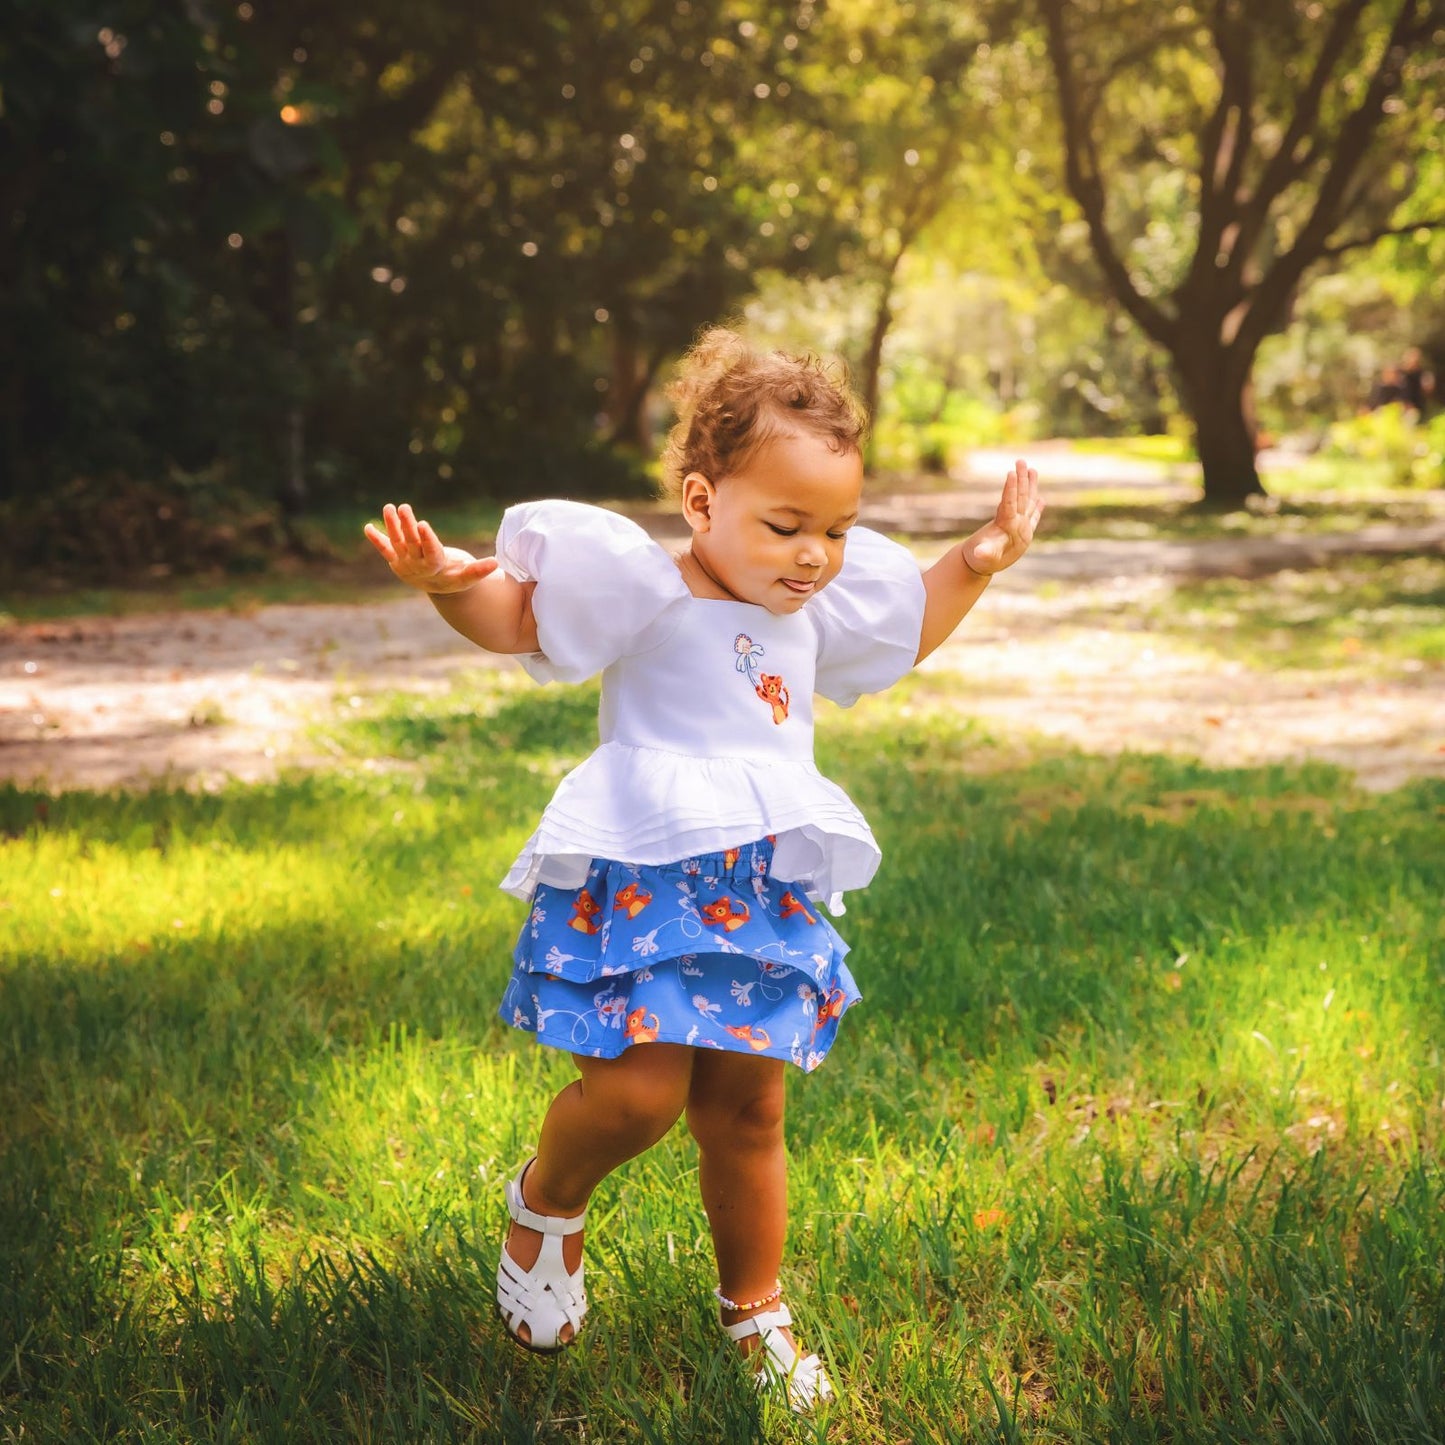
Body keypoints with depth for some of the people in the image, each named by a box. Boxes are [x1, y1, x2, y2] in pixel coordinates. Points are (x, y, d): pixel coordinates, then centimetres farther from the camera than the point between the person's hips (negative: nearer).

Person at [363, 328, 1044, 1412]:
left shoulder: (819, 608, 12)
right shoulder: (644, 589, -9)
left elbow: (906, 632, 32)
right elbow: (513, 617, -9)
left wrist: (979, 565, 23)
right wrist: (447, 582, -29)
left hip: (766, 895, 6)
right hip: (641, 883, -6)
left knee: (747, 1110, 10)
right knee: (637, 1092, -17)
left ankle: (755, 1311, 29)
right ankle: (546, 1203, 17)